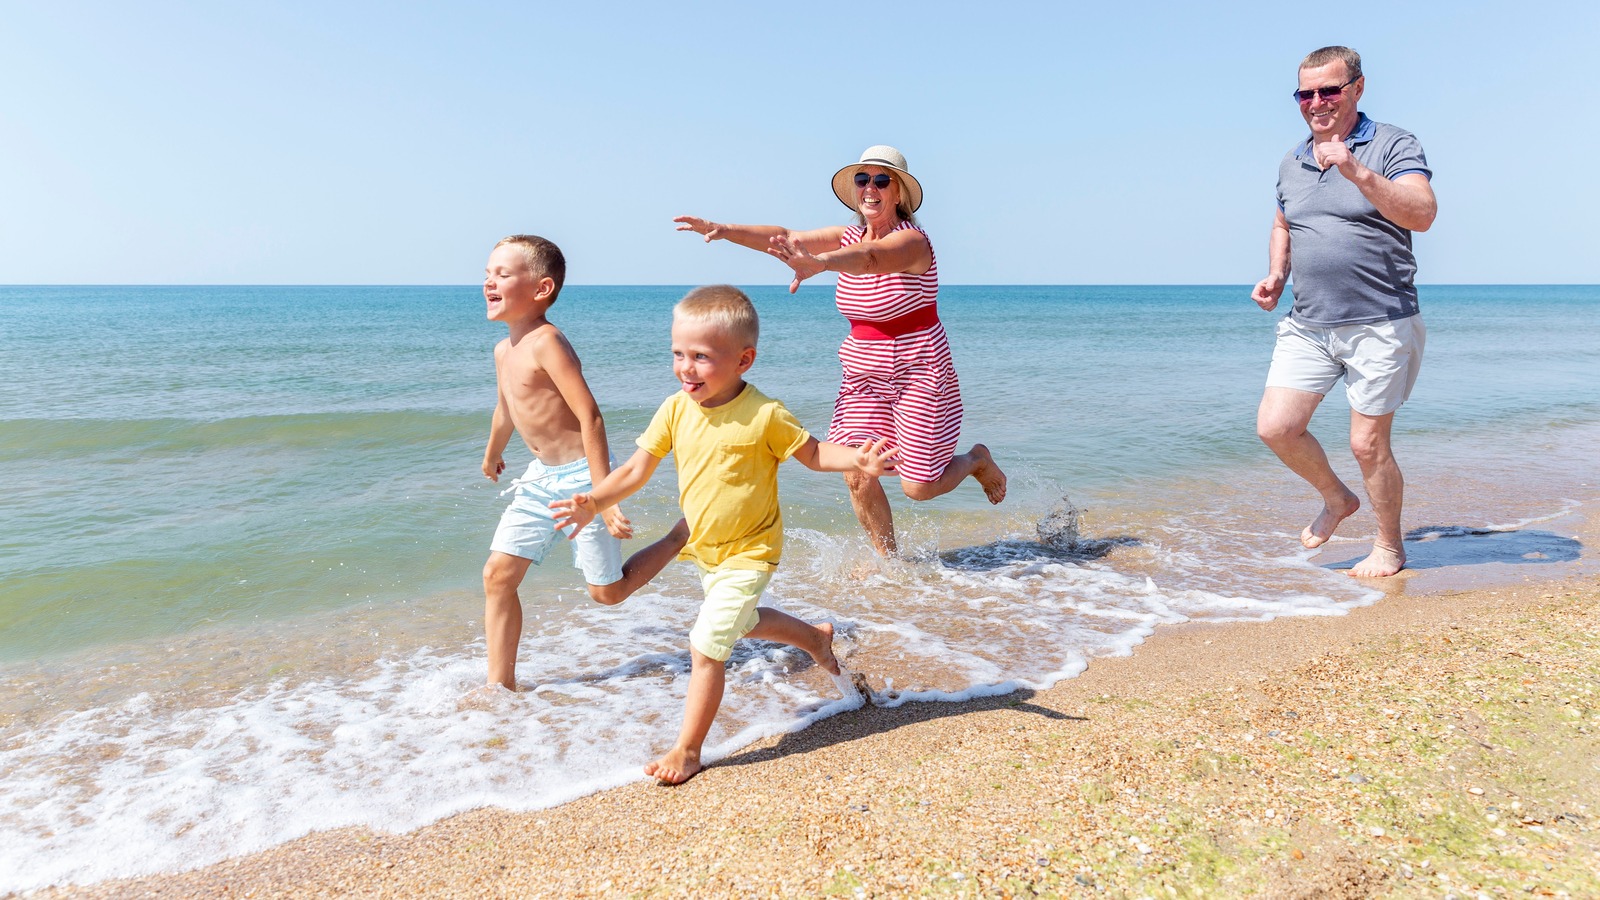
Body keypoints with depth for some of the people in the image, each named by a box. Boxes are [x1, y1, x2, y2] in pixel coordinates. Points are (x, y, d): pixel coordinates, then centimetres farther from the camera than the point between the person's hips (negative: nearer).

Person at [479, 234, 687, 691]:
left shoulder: (546, 342, -21)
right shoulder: (504, 350, 7)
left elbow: (589, 417, -25)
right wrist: (492, 455, 44)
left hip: (581, 476, -8)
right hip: (540, 478, 8)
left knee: (607, 592, 5)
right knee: (498, 574, 2)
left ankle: (683, 534, 24)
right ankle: (500, 684, 14)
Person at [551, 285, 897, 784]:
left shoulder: (764, 415, -22)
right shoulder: (676, 409, -9)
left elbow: (813, 453, -9)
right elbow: (637, 468, -3)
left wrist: (859, 460, -27)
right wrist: (594, 502, -17)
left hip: (747, 554, -7)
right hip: (702, 550, 7)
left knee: (705, 648, -9)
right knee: (743, 622, 29)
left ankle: (687, 750, 11)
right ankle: (815, 636, 57)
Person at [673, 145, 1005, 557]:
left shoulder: (912, 240, -18)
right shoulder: (850, 236, 3)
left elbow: (870, 258, -41)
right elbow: (787, 238, -6)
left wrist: (819, 263, -61)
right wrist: (724, 230, -21)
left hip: (918, 375, -6)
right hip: (863, 376, 6)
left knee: (918, 487, -4)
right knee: (857, 476, -5)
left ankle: (977, 460, 29)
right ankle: (887, 557, 19)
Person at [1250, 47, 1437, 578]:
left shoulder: (1393, 146, -5)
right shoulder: (1292, 162, 13)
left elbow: (1422, 214, -21)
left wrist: (1357, 172, -32)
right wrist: (1274, 275, 9)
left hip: (1380, 327, -5)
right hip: (1307, 325, 5)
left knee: (1367, 444, 0)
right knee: (1275, 427, -5)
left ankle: (1390, 548, 23)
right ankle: (1336, 500, 24)